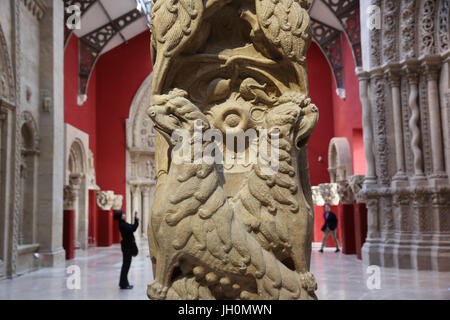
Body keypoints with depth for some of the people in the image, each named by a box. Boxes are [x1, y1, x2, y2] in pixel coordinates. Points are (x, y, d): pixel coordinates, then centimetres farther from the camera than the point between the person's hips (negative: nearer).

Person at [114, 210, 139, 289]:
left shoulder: (124, 224, 12)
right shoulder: (122, 225, -18)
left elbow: (132, 227, 16)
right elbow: (133, 229, -27)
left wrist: (136, 219, 8)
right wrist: (136, 220, -21)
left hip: (128, 246, 10)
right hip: (127, 246, -10)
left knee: (126, 264, 15)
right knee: (126, 264, -4)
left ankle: (124, 283, 23)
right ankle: (124, 284, 3)